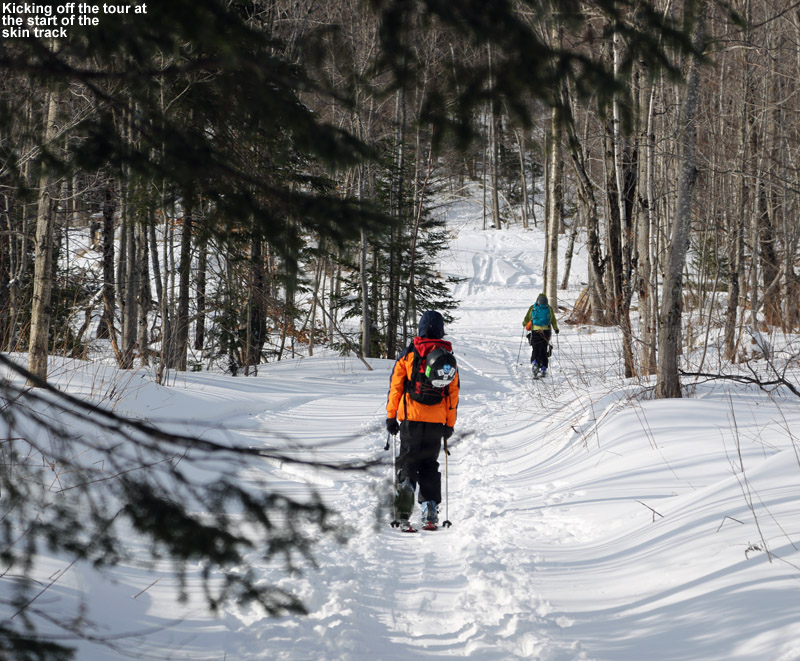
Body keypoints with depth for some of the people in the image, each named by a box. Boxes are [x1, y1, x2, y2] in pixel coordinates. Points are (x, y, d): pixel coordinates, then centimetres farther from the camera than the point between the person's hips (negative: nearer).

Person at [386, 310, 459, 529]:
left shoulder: (409, 354, -1)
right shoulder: (449, 359, 7)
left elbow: (395, 386, -1)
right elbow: (453, 394, 8)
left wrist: (391, 416, 5)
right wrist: (450, 425, 14)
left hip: (411, 417, -2)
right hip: (436, 421, 2)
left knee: (408, 460, 4)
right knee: (430, 464, 12)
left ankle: (405, 485, -26)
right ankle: (430, 509, 4)